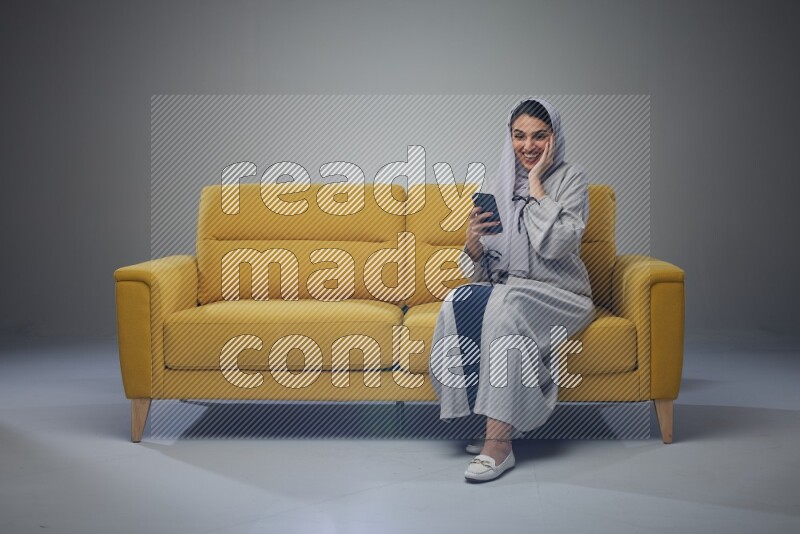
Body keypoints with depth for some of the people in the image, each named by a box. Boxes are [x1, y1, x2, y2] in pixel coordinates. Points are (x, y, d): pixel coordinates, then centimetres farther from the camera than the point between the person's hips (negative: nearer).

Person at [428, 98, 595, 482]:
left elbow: (556, 245, -18)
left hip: (560, 298, -4)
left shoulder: (570, 180, -1)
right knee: (459, 301, -28)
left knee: (506, 303, -36)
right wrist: (472, 241, -13)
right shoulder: (496, 186, 11)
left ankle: (499, 442, -34)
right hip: (503, 289, 4)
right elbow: (479, 269, 10)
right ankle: (493, 421, -23)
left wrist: (535, 185, -12)